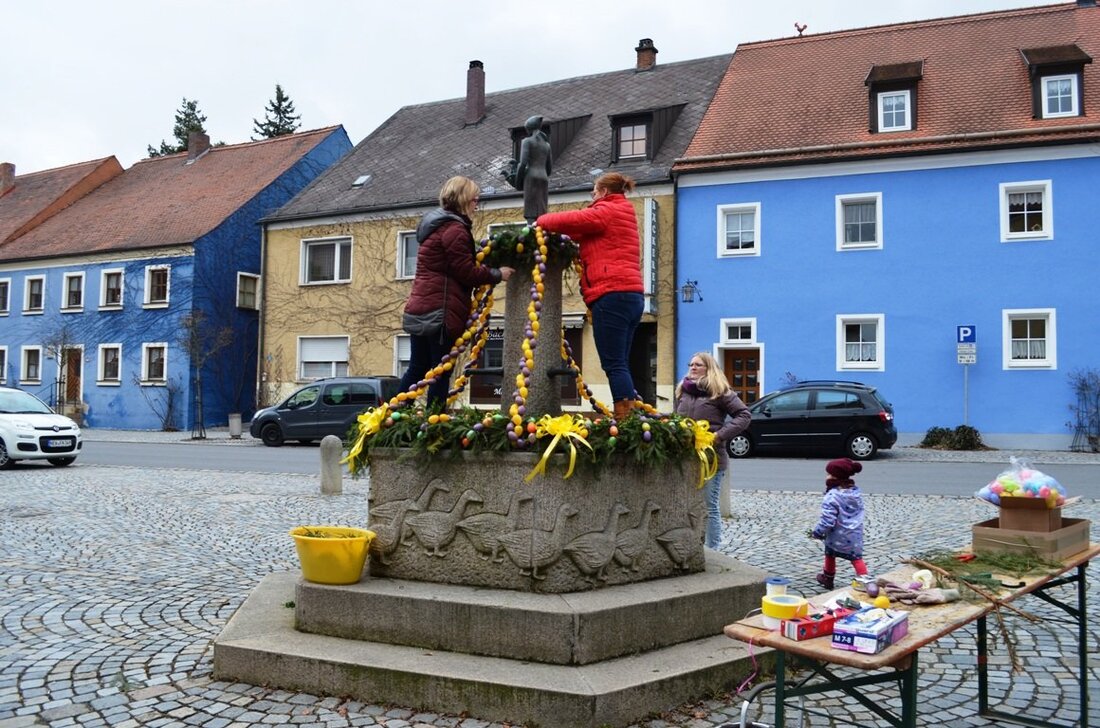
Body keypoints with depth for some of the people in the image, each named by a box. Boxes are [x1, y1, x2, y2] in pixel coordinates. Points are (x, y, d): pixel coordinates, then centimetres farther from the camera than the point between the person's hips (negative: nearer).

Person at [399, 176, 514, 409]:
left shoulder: (435, 224, 20)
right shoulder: (455, 229, -12)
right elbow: (466, 272, -14)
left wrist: (486, 269, 15)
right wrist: (497, 274, -3)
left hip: (419, 309, 9)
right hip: (441, 311, -9)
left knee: (417, 369, 13)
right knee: (441, 373, -5)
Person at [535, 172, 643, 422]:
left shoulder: (606, 212, 0)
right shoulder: (623, 214, 28)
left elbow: (573, 220, -7)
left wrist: (541, 221, 11)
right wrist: (552, 224, 11)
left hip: (611, 295, -9)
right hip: (632, 296, 9)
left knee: (614, 364, -12)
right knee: (620, 364, 8)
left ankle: (626, 419, -16)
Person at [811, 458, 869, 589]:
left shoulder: (831, 497, -27)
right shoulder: (856, 492, -4)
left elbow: (827, 521, -26)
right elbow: (860, 511, 9)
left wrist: (817, 532, -12)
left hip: (836, 536, -4)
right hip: (854, 535, 4)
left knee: (830, 555, 20)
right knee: (856, 558, 13)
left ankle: (828, 578, 39)